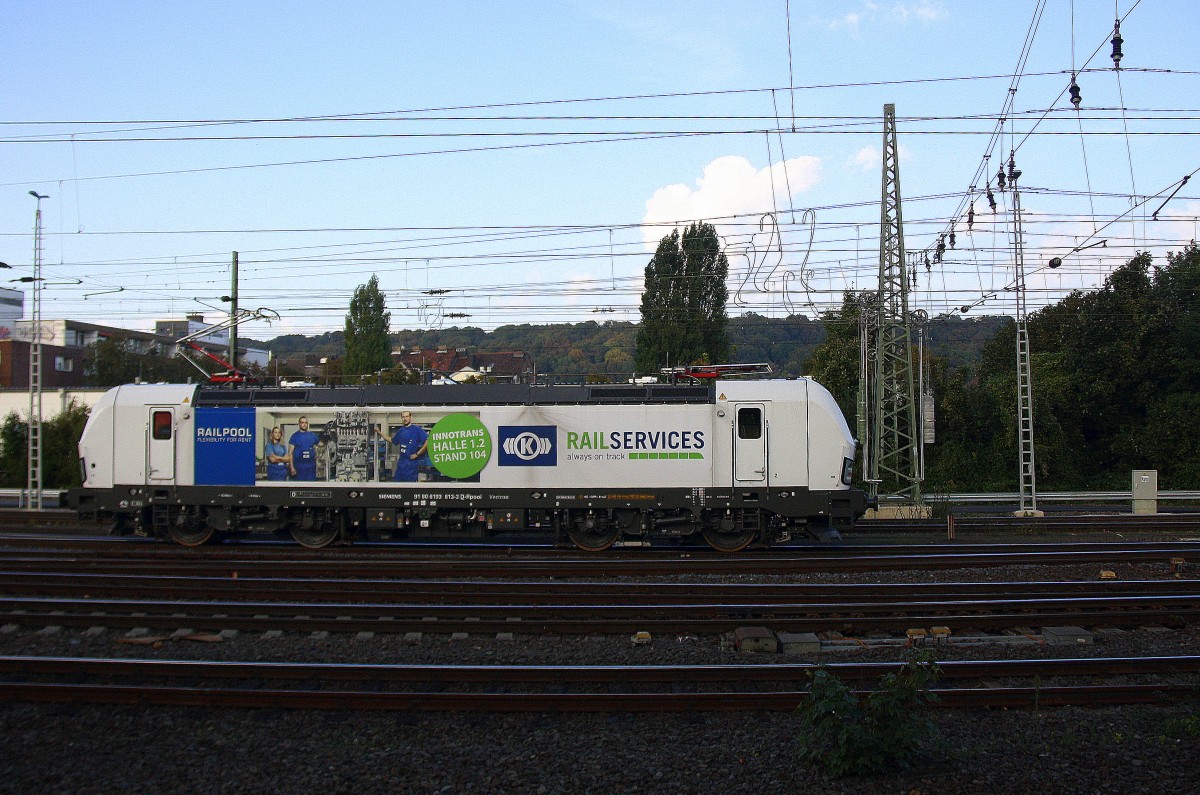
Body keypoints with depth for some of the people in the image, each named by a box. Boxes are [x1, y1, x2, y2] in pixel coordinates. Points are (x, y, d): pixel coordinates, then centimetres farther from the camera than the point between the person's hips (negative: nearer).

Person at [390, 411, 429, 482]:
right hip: (401, 462, 6)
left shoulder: (417, 429, -9)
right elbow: (393, 441, 27)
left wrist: (417, 454, -16)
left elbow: (428, 441, -17)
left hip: (412, 462, -6)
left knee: (411, 482, -3)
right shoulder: (400, 431, 11)